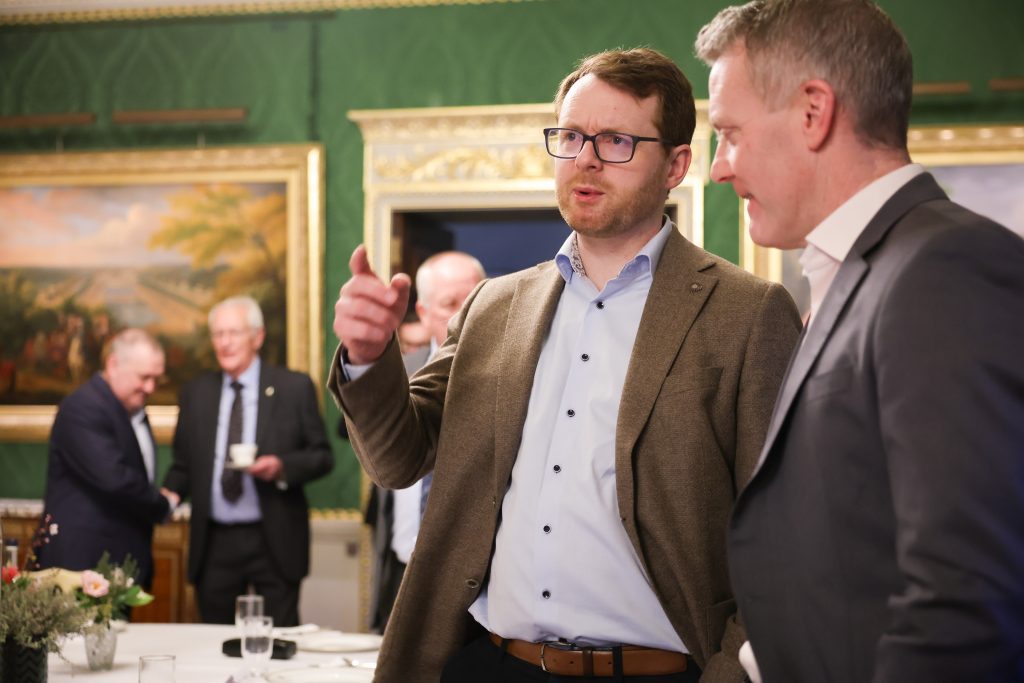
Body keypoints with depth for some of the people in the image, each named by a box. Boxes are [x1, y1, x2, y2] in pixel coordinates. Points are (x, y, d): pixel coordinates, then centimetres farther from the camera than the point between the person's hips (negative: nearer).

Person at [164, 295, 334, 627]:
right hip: (214, 545, 3)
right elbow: (183, 463, 13)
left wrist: (283, 466, -16)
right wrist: (169, 494, -7)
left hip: (274, 542, -3)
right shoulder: (196, 392, 10)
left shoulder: (294, 387, 1)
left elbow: (322, 456, 2)